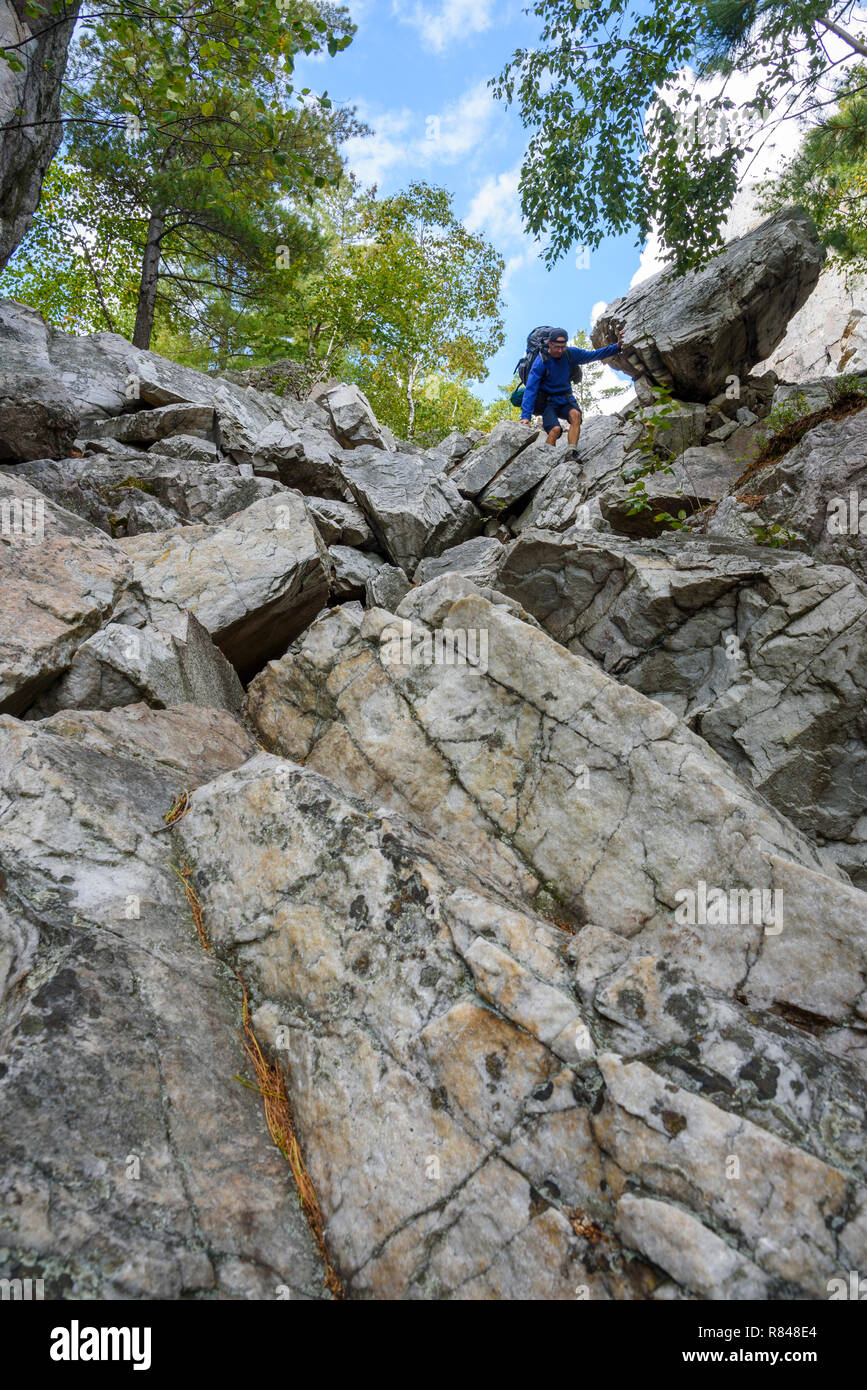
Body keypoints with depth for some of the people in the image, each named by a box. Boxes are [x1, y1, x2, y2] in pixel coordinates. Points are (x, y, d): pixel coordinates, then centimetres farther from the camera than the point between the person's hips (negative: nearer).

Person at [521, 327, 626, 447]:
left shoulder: (570, 353, -1)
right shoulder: (541, 361, -15)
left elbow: (594, 355, 8)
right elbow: (530, 388, -20)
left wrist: (617, 347, -4)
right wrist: (525, 416, -29)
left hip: (566, 400, 4)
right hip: (549, 402, -3)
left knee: (575, 414, -30)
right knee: (555, 429, -31)